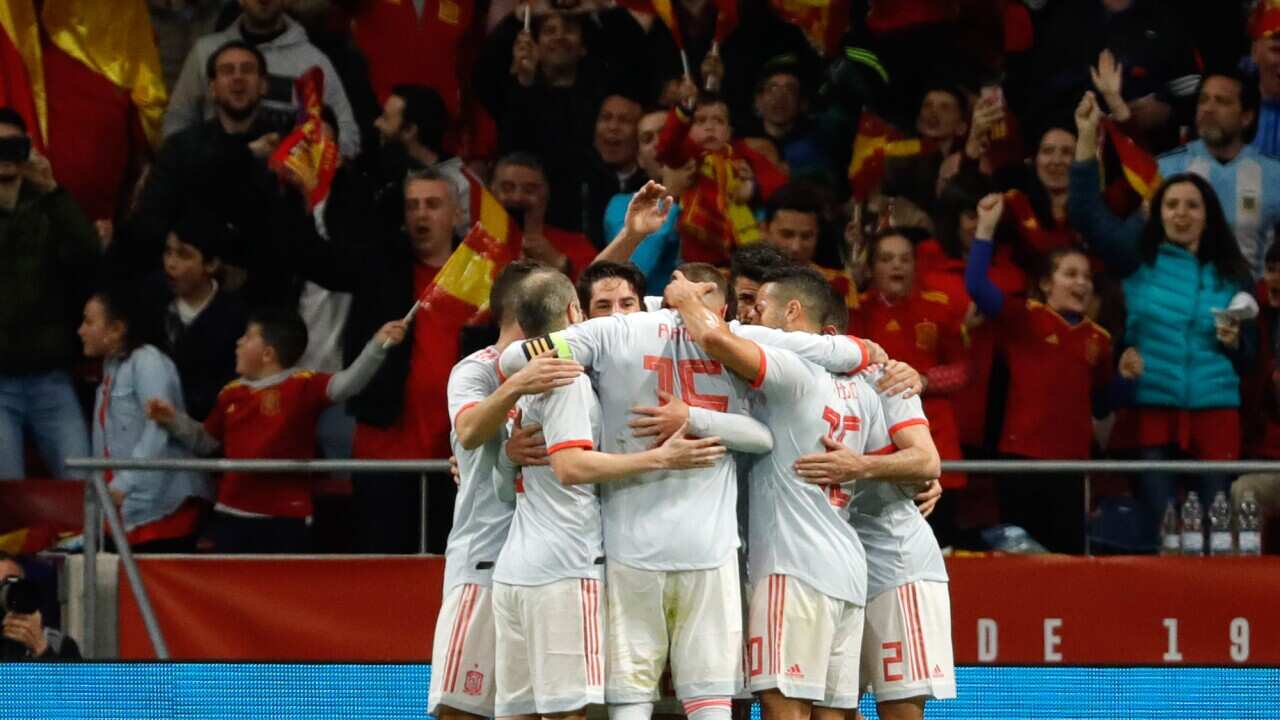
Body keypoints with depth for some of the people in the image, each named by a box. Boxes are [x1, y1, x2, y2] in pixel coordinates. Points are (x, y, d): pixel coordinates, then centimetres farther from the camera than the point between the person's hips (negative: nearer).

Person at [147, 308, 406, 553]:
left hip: (286, 519, -6)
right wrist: (174, 420, 11)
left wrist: (377, 346, -36)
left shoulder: (303, 386, -8)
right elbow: (207, 441, 24)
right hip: (232, 515, 6)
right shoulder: (232, 393, 10)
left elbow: (347, 384, -23)